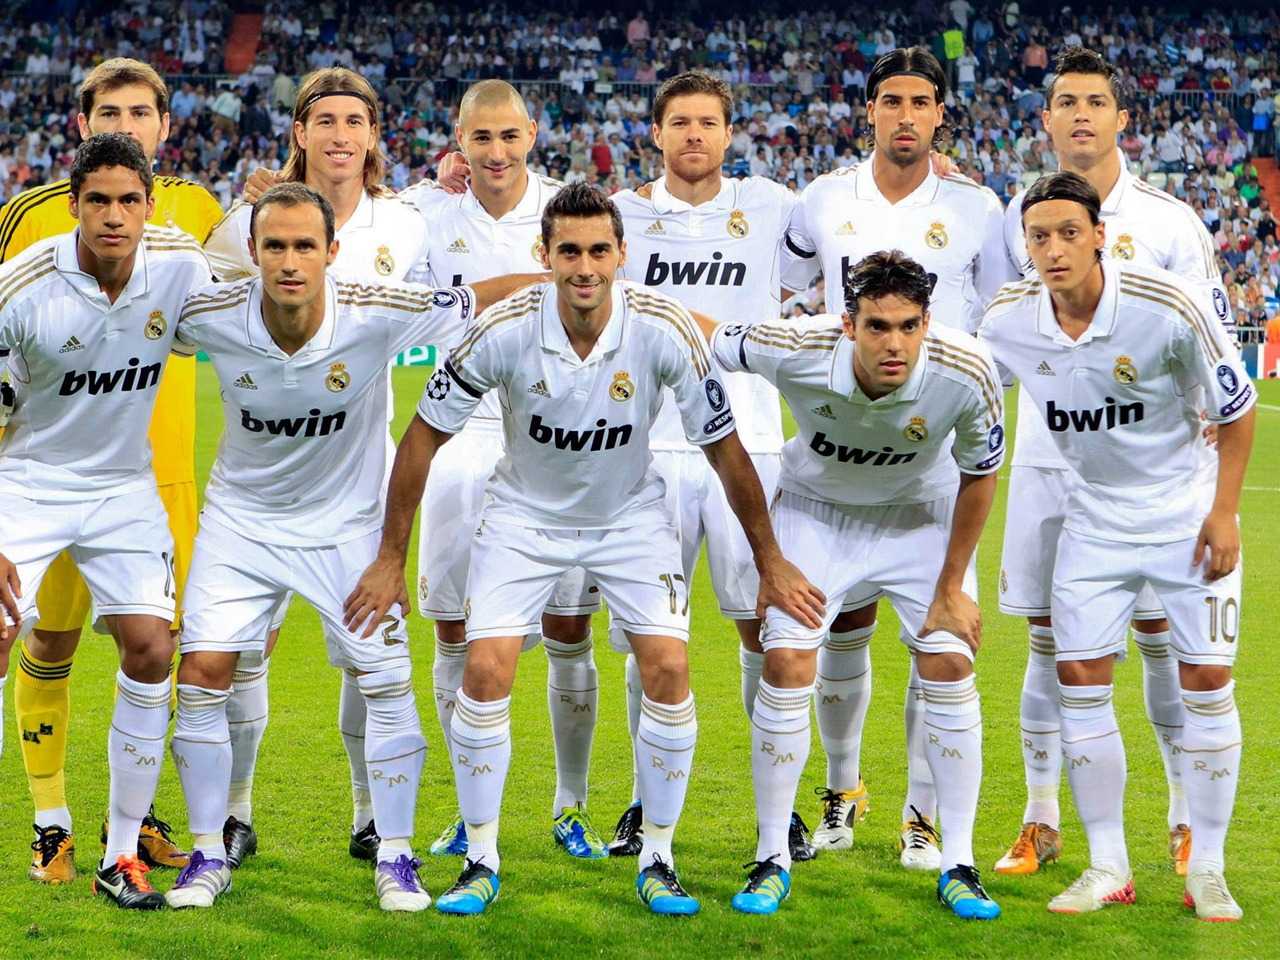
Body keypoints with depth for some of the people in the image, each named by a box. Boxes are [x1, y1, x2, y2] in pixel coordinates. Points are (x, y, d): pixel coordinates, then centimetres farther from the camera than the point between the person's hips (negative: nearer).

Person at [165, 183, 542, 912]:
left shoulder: (379, 315, -25)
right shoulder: (210, 317, -21)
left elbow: (490, 297, -15)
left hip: (349, 521, -1)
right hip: (243, 516, 1)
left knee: (388, 683, -5)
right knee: (205, 672, -7)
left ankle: (394, 859, 13)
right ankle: (210, 854, 9)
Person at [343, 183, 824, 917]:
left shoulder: (665, 328, -23)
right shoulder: (505, 330, -24)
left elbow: (724, 447, -12)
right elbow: (427, 435, -12)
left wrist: (770, 561, -6)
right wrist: (392, 559, -10)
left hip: (632, 517, 0)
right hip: (525, 516, 0)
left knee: (668, 671, -12)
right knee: (486, 673, -12)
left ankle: (658, 861, 5)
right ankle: (482, 862, 4)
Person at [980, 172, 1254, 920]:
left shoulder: (1170, 307, -23)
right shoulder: (1008, 322, -11)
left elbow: (1236, 408, -10)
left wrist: (1224, 512, -9)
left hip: (1186, 513, -3)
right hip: (1096, 516, 3)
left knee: (1206, 681, -5)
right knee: (1080, 679, -2)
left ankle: (1207, 870, 7)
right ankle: (1108, 868, 10)